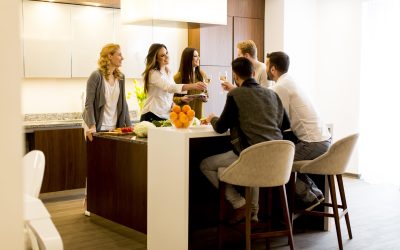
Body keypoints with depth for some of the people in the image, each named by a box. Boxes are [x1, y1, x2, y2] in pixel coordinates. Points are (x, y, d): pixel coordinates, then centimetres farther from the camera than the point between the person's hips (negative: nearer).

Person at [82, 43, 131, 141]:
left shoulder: (121, 77, 7)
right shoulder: (96, 76, -9)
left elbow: (123, 103, 9)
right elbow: (89, 103, -12)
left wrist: (129, 125, 3)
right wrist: (92, 126, -20)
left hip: (115, 128, 5)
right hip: (99, 128, -5)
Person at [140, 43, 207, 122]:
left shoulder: (168, 72, 11)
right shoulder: (153, 73, -15)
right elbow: (170, 87, -31)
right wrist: (193, 86, -42)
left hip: (166, 116, 7)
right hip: (152, 117, -7)